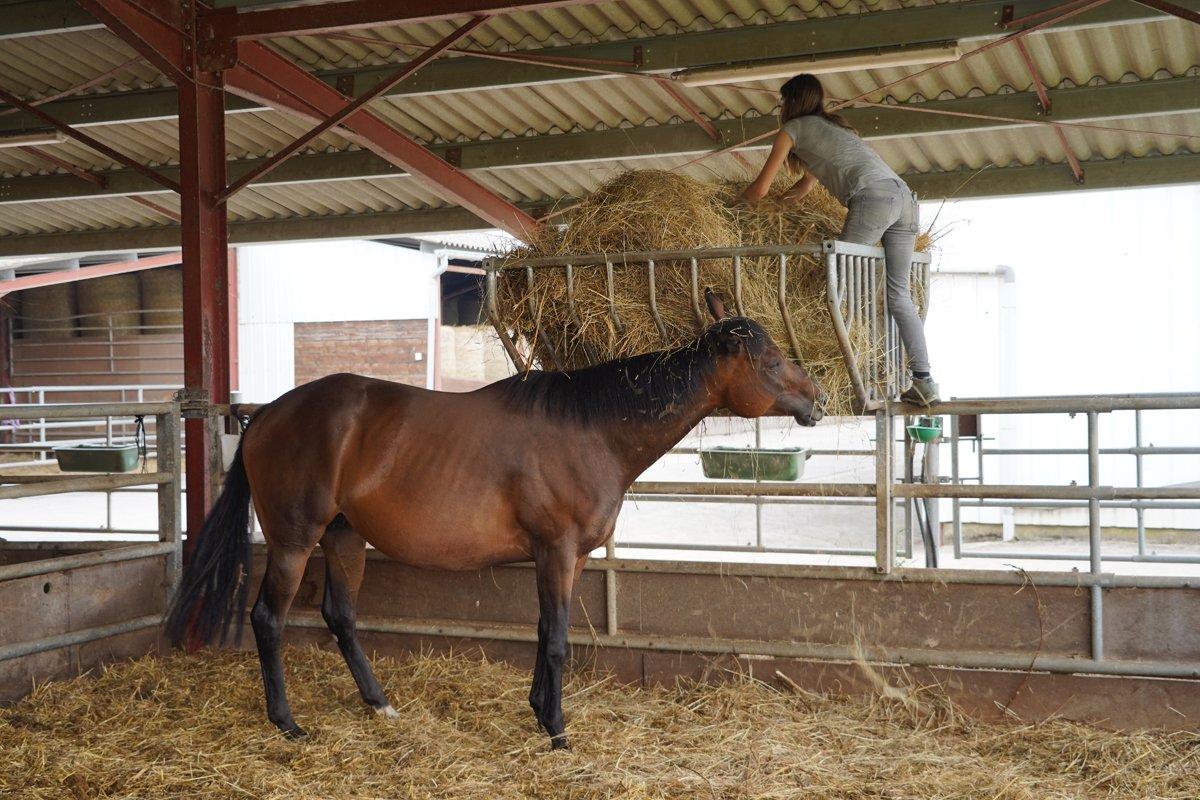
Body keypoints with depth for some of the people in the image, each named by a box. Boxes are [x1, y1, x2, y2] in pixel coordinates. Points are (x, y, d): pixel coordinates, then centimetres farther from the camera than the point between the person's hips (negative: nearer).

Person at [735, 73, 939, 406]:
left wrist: (737, 201, 34)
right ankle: (923, 381, 0)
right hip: (904, 195, 8)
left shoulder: (794, 127, 14)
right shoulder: (830, 127, 37)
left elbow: (760, 188, 16)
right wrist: (773, 201, 52)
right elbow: (803, 188, 46)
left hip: (873, 197, -7)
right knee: (898, 294, 7)